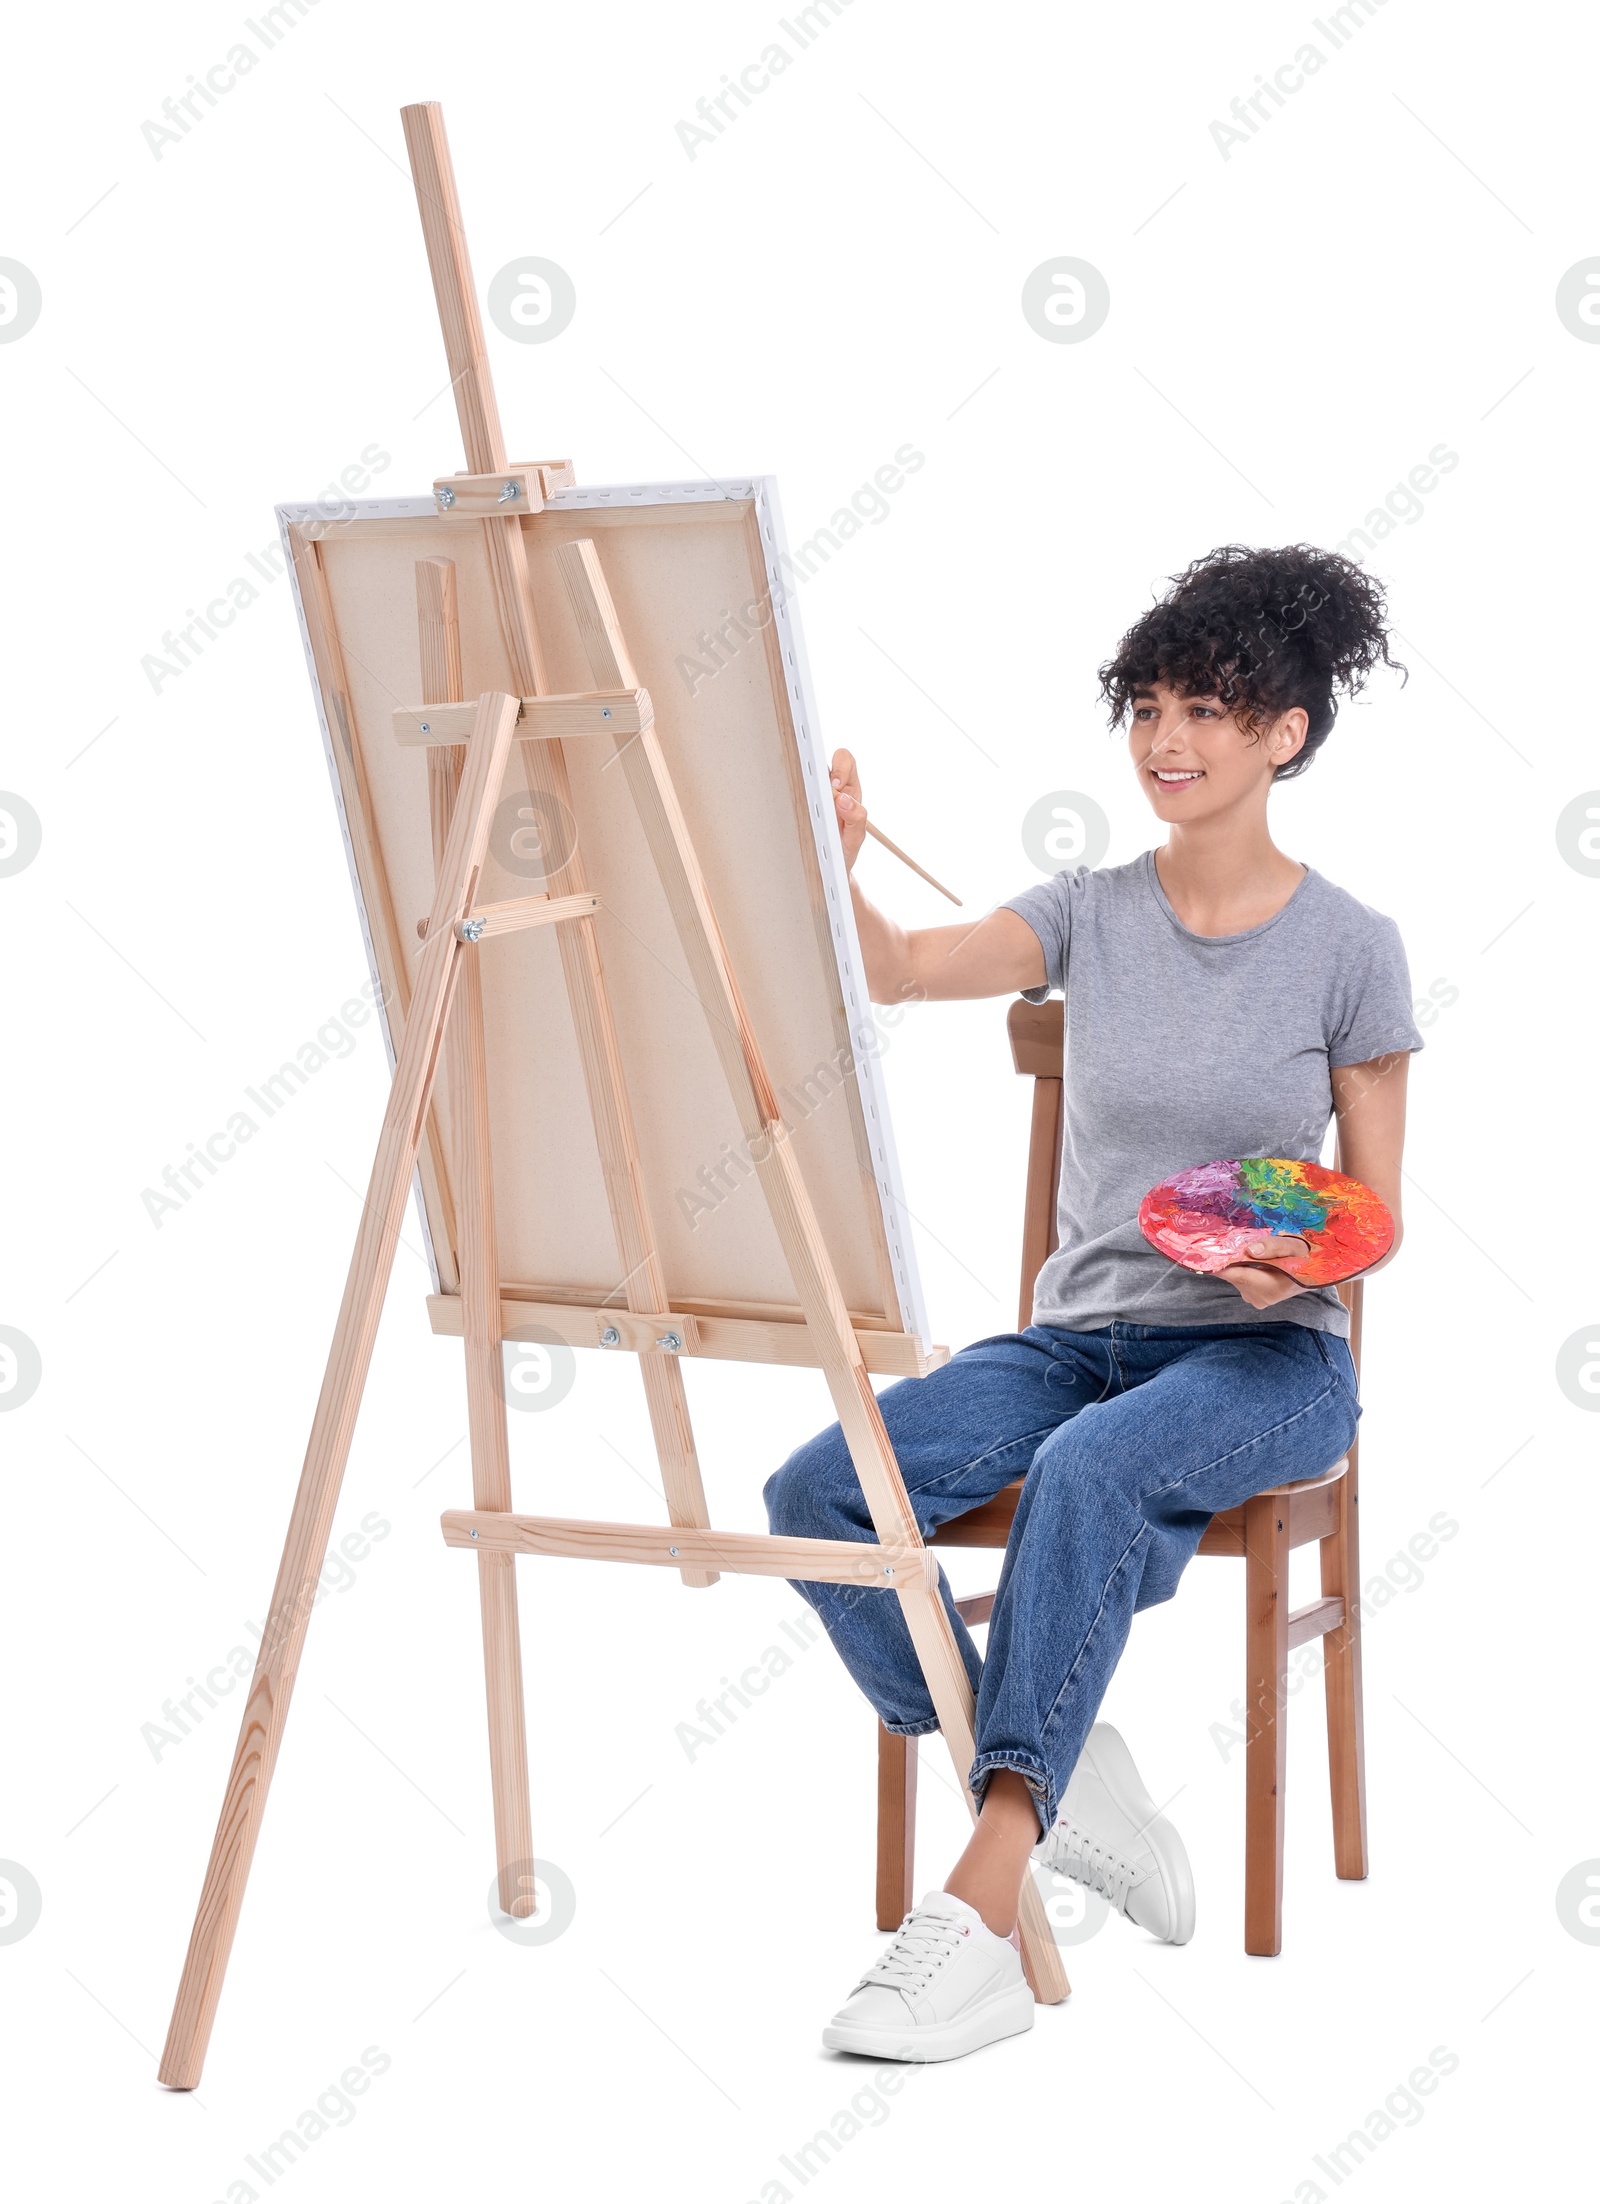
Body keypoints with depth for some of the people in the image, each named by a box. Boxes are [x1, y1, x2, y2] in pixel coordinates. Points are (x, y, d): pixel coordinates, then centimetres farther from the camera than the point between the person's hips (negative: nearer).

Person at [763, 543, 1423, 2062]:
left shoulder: (1348, 949, -1)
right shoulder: (1090, 915, 5)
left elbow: (1376, 1209, 2)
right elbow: (902, 970, -15)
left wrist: (1302, 1258, -21)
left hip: (1265, 1355, -4)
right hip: (1078, 1333, 4)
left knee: (1089, 1469, -38)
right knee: (816, 1491, -22)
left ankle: (982, 1905, -40)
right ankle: (1062, 1780, -9)